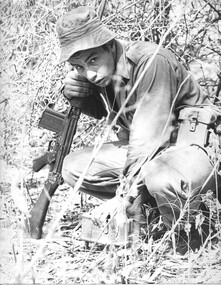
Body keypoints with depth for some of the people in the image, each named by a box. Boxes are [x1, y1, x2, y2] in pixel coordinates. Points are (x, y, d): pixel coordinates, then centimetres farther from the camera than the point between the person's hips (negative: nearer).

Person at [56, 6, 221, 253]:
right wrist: (74, 93, -4)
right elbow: (100, 110, 20)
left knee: (159, 178, -41)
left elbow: (149, 134, -28)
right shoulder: (95, 70, -1)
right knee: (73, 168, -5)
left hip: (190, 143, -8)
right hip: (143, 150, 9)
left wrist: (124, 196, -30)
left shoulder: (151, 61, -25)